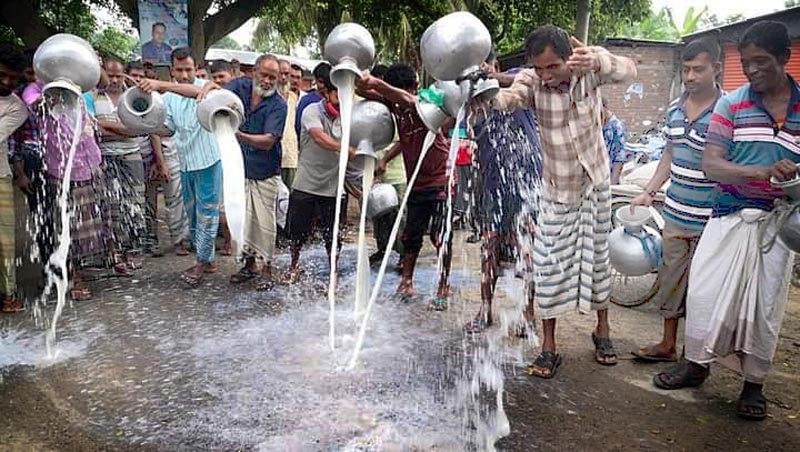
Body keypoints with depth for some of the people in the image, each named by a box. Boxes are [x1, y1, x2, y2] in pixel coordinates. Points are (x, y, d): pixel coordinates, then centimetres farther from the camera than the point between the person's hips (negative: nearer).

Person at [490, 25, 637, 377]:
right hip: (556, 189, 0)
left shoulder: (588, 67, -13)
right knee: (549, 265, -1)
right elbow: (508, 99, -36)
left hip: (594, 183, 1)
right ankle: (548, 347, 11)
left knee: (597, 256, 11)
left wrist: (597, 61, -51)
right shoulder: (532, 80, -15)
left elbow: (629, 70, -29)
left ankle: (602, 330, 31)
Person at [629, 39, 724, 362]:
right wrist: (648, 193, 14)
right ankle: (668, 344, 31)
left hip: (708, 221, -6)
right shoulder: (674, 109, 8)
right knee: (670, 279, 15)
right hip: (675, 215, 6)